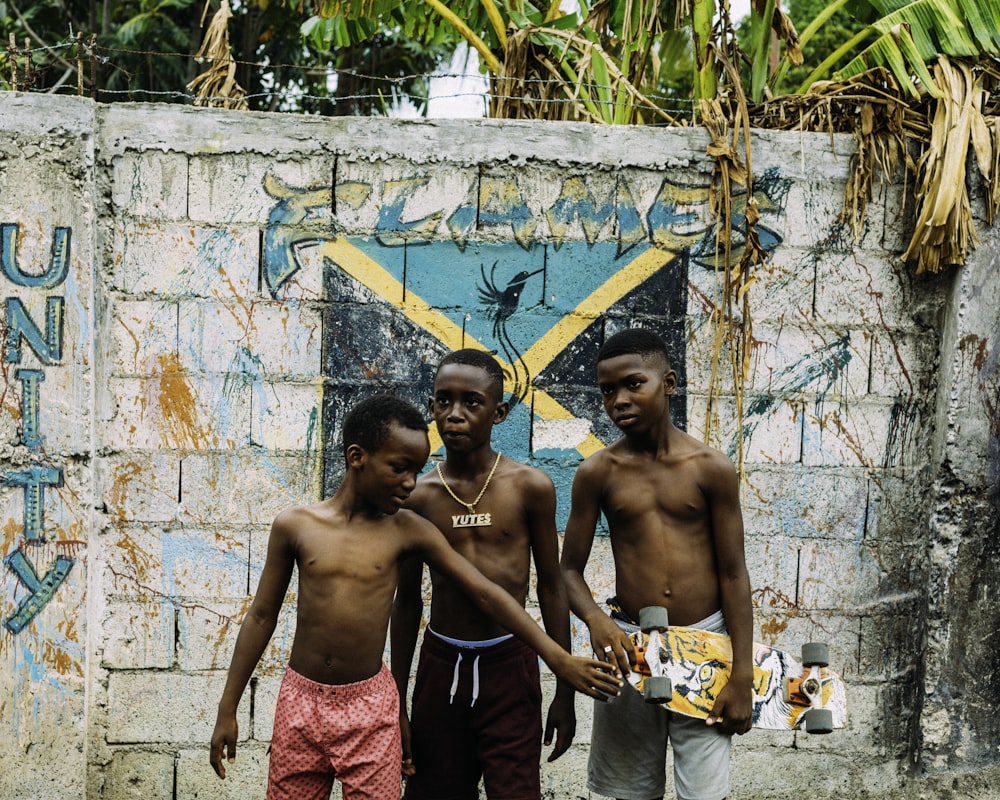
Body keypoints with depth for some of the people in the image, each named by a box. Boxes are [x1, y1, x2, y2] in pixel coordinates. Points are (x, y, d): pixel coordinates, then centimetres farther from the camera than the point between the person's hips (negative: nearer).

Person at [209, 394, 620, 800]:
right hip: (301, 702, 0)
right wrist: (227, 710, 4)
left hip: (370, 709, 0)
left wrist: (557, 657, -9)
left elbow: (485, 593, -3)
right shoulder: (295, 525, -3)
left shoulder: (408, 531, -3)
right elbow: (261, 616, 4)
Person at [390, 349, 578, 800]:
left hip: (508, 666, -2)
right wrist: (398, 702, 10)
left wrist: (565, 691, 3)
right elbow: (407, 601, 8)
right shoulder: (418, 496, 1)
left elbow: (551, 587, 3)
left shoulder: (529, 487, -4)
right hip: (440, 665, 2)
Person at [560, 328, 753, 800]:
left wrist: (742, 676, -6)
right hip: (629, 645, 2)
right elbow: (570, 570, 3)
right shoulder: (598, 473, -1)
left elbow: (733, 576, -2)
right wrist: (596, 619, -19)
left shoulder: (711, 469, -5)